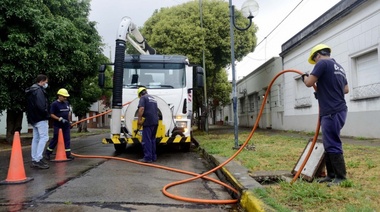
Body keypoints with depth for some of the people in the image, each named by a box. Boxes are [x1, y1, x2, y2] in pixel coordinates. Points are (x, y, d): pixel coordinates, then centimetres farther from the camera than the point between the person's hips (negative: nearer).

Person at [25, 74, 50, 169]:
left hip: (33, 118, 10)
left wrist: (31, 117, 15)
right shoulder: (39, 90, -14)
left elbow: (30, 106, 19)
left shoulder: (31, 91, 19)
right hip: (41, 118, -10)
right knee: (44, 137, -8)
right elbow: (41, 105, -24)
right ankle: (37, 160, -11)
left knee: (36, 138, 12)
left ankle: (34, 160, 17)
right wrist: (46, 115, -12)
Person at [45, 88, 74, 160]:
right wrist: (60, 119, -21)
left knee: (67, 139, 5)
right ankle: (47, 153, 18)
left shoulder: (67, 103, 9)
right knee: (55, 139, 2)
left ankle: (68, 154, 10)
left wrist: (69, 121, 17)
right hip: (58, 125, -6)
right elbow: (52, 115, -12)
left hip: (66, 125, 6)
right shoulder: (54, 104, -9)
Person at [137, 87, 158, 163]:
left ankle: (148, 158, -4)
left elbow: (141, 109, -17)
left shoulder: (143, 98, -2)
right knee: (152, 139, 15)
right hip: (155, 122, 8)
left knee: (146, 140, -4)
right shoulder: (153, 98, 23)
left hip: (148, 122, -8)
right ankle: (153, 157, 17)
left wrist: (139, 119, -15)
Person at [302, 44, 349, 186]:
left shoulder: (323, 63, -8)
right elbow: (346, 89, 26)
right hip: (337, 110, 10)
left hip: (332, 112, -10)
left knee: (333, 145, -5)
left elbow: (309, 83, -13)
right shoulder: (339, 67, 20)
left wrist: (304, 77, 9)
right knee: (329, 145, 13)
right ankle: (331, 175, 19)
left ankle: (341, 177, 2)